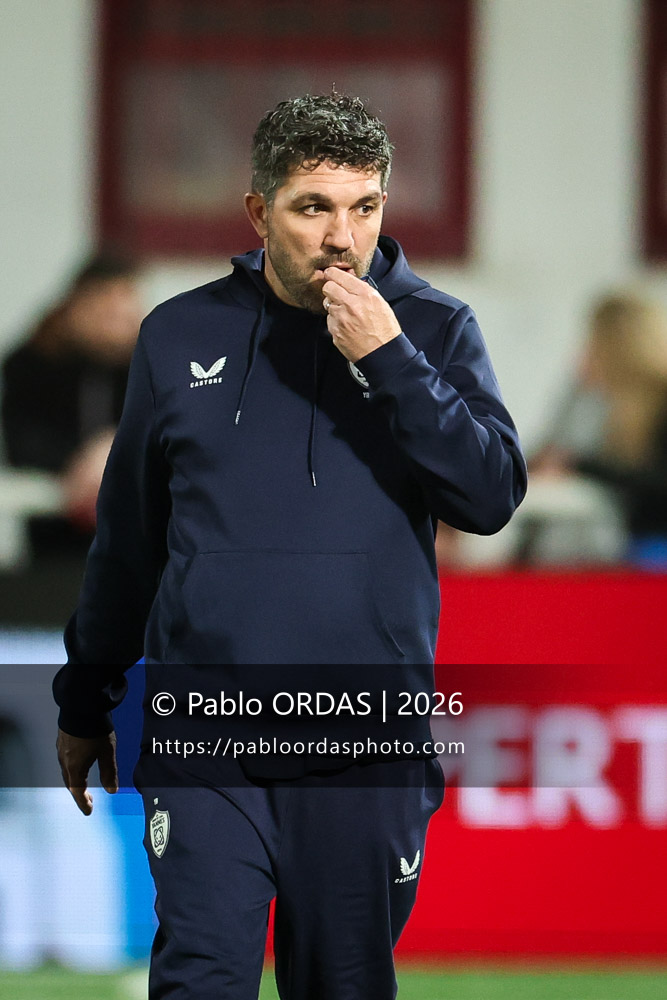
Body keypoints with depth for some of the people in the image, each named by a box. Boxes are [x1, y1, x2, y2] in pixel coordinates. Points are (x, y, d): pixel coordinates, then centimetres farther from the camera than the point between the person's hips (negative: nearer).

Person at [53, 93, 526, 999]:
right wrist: (85, 702, 20)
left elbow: (493, 497, -9)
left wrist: (390, 361, -16)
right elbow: (127, 536, 16)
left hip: (370, 737, 0)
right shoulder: (182, 337, 7)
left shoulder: (435, 331, 4)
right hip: (204, 728, 0)